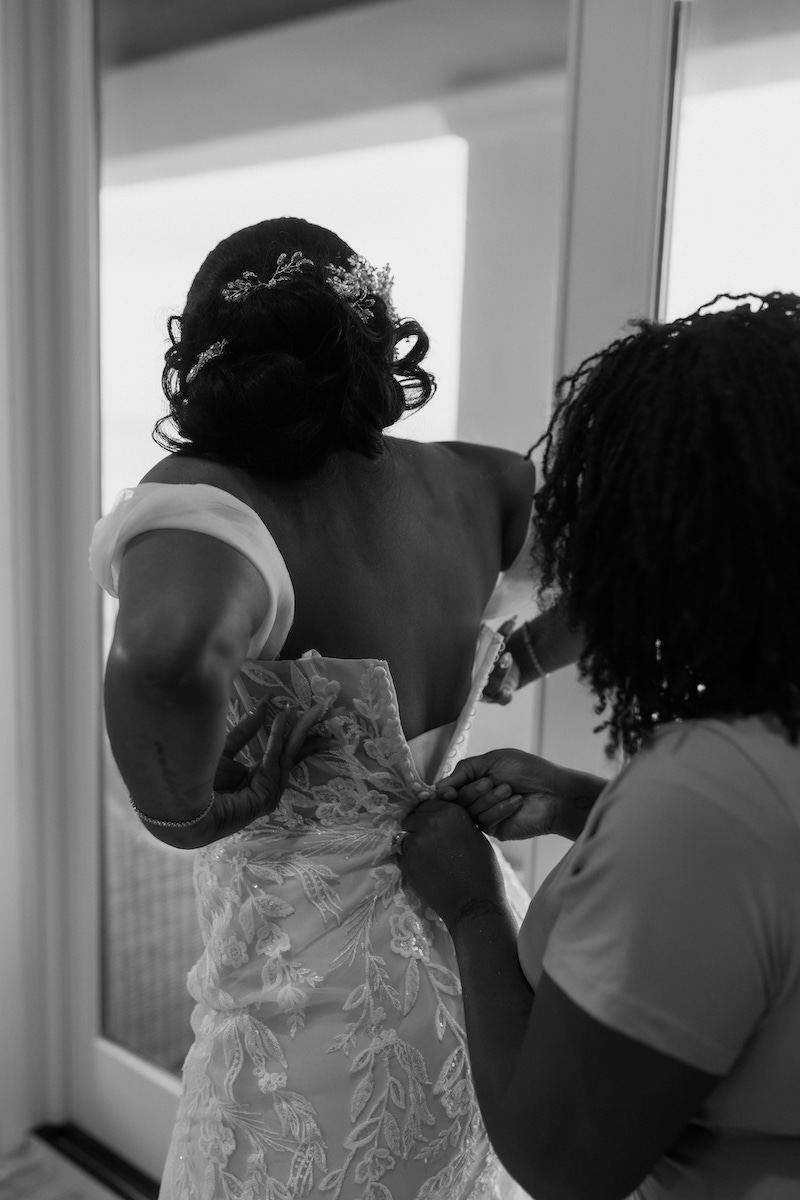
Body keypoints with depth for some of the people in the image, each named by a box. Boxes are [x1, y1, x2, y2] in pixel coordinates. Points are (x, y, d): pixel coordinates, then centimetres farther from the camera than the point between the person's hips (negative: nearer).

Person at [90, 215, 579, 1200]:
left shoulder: (214, 503, -24)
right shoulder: (471, 488, -8)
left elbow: (170, 648, -46)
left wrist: (180, 810, -27)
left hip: (324, 1013, -5)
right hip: (474, 945, 6)